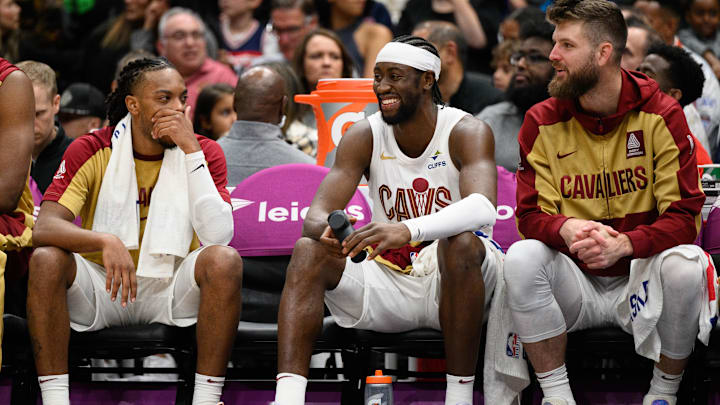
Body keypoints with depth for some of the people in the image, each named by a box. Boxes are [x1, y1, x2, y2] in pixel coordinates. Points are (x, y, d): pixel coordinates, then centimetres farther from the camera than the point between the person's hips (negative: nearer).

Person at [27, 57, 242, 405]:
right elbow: (44, 228, -19)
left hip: (172, 291, 0)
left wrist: (191, 150, -21)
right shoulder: (91, 152, -6)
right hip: (102, 288, 0)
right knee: (45, 259, -28)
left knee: (225, 259, -28)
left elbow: (218, 235, -19)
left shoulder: (203, 152, -3)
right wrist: (106, 241, -39)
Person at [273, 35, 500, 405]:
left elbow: (482, 207, -33)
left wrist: (408, 229, -51)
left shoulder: (466, 133, -13)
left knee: (462, 244, -36)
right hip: (391, 279, 4)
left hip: (451, 279, -4)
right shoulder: (364, 137, -1)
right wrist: (326, 229, -39)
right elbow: (316, 214, -11)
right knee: (308, 252, -19)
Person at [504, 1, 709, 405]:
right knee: (522, 257, -28)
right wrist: (566, 229, -30)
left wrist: (623, 244, -31)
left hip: (638, 277, -1)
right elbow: (531, 214, -4)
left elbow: (684, 215, -11)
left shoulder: (661, 114, -7)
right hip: (574, 284, 1)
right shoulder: (544, 122, -1)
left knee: (687, 264, -32)